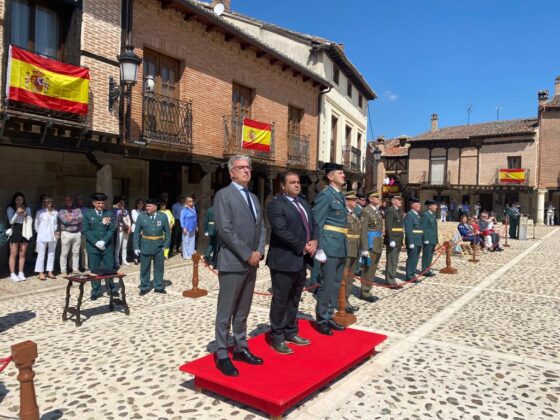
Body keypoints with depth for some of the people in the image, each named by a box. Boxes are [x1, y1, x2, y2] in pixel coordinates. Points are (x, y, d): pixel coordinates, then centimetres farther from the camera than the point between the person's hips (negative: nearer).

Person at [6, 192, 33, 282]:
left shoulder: (27, 209, 10)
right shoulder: (10, 209, 3)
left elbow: (30, 220, 9)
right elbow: (11, 221, -4)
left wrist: (25, 214, -7)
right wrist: (17, 213, -16)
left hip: (24, 232, 3)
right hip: (14, 231, -3)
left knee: (22, 254, 5)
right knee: (13, 254, -2)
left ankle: (21, 273, 11)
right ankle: (12, 274, 3)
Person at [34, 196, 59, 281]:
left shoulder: (55, 213, 8)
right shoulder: (40, 212, -1)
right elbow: (36, 224, 4)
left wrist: (55, 231, 4)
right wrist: (40, 232, 3)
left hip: (53, 236, 4)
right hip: (42, 236, -4)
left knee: (51, 254, 7)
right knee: (41, 254, -1)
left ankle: (49, 272, 16)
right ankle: (41, 273, 4)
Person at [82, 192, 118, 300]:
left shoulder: (109, 214, 7)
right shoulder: (87, 214, 2)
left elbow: (112, 229, 1)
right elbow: (85, 230, -4)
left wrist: (104, 241, -13)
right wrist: (96, 242, -13)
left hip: (107, 246, 1)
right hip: (93, 247, -1)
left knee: (109, 269, 5)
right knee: (94, 270, 4)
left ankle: (111, 288, 20)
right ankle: (96, 291, 14)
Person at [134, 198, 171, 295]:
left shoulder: (163, 216, -3)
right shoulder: (141, 217, -4)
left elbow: (167, 231, 2)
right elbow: (136, 233, -1)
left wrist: (166, 244, -5)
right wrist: (136, 247, -5)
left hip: (159, 246, 1)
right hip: (145, 246, -1)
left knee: (159, 267, 10)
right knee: (144, 268, 8)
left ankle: (159, 287, 23)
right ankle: (144, 287, 22)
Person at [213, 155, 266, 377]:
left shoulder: (253, 198, 17)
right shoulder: (223, 195, -7)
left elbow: (261, 227, 16)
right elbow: (225, 230, -16)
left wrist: (259, 252, -1)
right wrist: (247, 254, -15)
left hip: (251, 262, 7)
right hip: (232, 262, -7)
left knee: (243, 311, 15)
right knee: (226, 312, 1)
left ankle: (240, 348, 27)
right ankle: (222, 355, 12)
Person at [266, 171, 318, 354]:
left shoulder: (304, 203, 15)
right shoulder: (275, 204, -11)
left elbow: (313, 224, 15)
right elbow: (281, 230, -21)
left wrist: (314, 241, -5)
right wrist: (303, 246, -16)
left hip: (301, 260, 8)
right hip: (284, 261, -8)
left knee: (294, 300, 17)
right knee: (280, 300, 3)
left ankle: (291, 333, 30)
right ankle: (277, 338, 15)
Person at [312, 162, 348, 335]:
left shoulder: (341, 196, 16)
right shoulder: (325, 195, -9)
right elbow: (317, 224, -14)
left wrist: (344, 245, 16)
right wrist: (319, 249, -19)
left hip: (341, 246, 9)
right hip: (330, 246, -9)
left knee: (335, 284, 14)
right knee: (326, 284, -2)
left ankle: (329, 317, 24)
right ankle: (321, 320, 11)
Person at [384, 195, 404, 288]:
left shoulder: (398, 211, 17)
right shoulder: (390, 210, -13)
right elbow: (388, 226, -20)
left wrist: (400, 240, 17)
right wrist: (391, 240, -25)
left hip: (398, 240, 9)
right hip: (392, 240, -9)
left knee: (395, 262, 14)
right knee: (391, 261, -4)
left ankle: (391, 280, 22)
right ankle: (390, 281, 3)